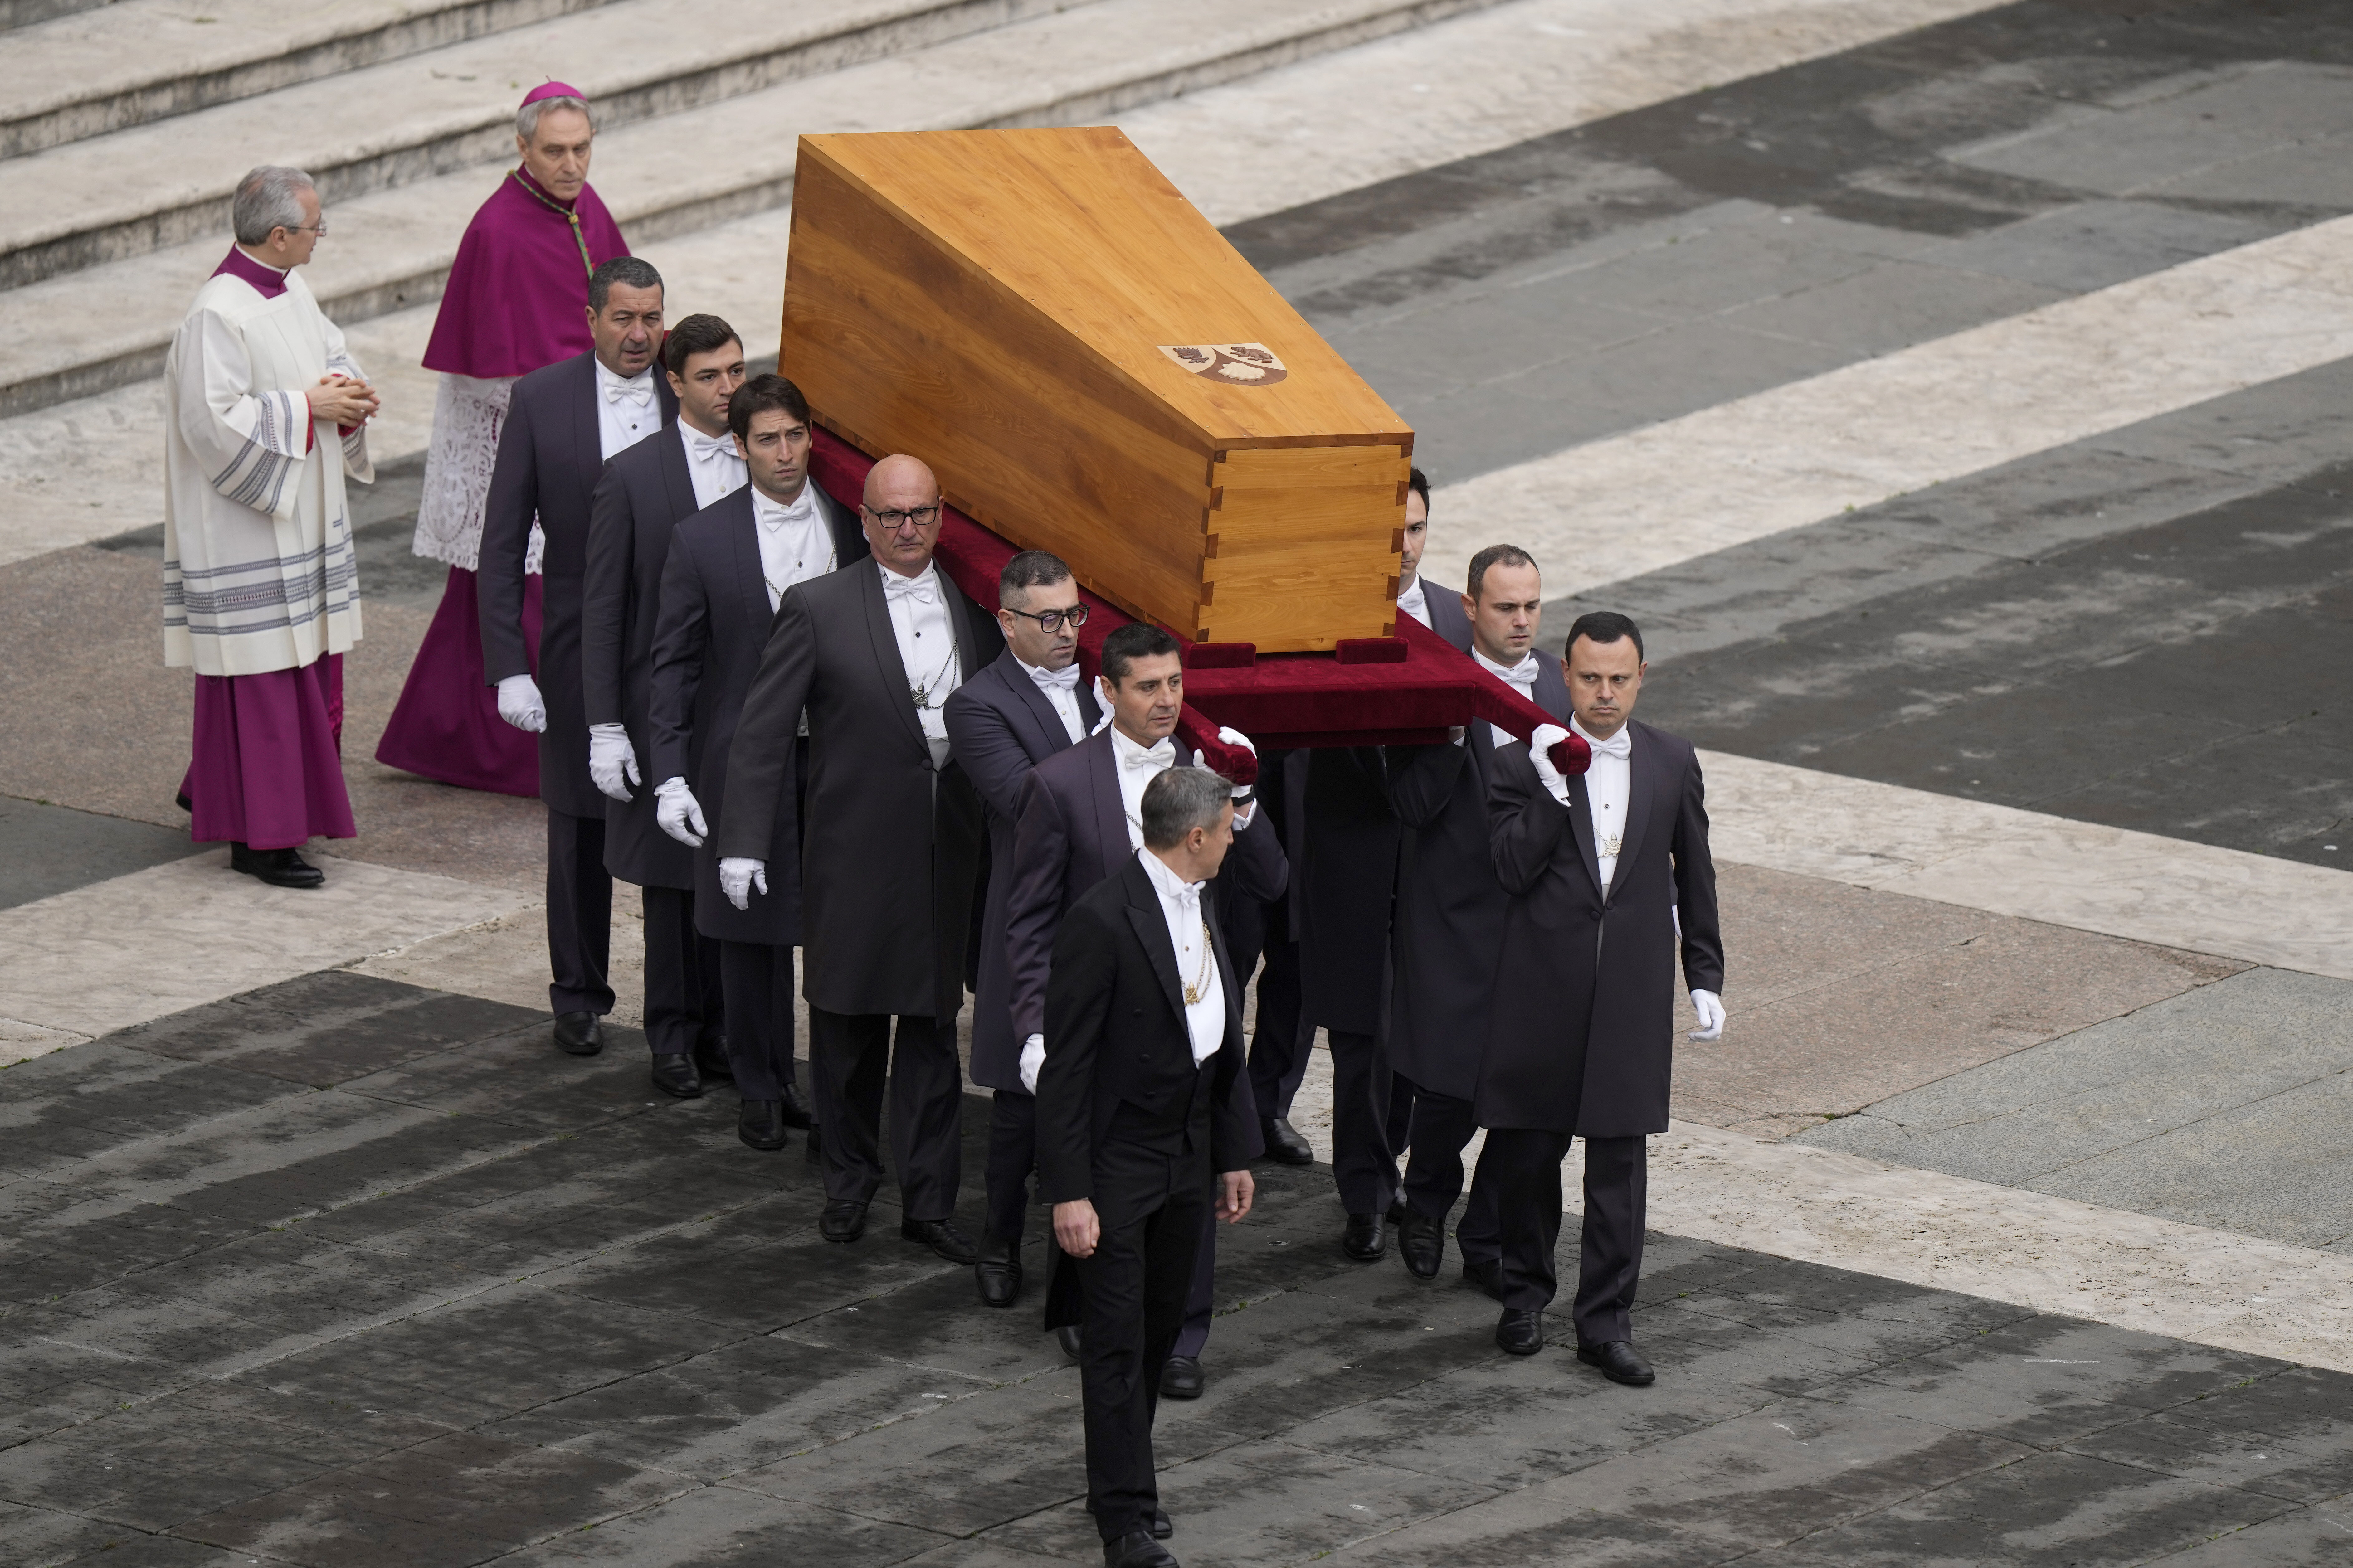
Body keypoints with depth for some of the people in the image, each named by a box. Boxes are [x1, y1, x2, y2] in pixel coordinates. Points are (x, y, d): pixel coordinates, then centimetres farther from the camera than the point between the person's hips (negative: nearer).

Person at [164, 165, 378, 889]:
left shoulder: (291, 292, 6)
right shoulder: (219, 314, -22)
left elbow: (333, 354, 19)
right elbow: (214, 421, -24)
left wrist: (348, 393, -3)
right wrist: (307, 408, -20)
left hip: (301, 517, 10)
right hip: (245, 526, -9)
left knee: (306, 661, 15)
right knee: (260, 667, -4)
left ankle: (214, 790, 30)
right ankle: (259, 835, 2)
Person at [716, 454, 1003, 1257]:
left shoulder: (976, 607, 6)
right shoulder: (818, 609, -4)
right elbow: (763, 733, -4)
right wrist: (744, 842, -10)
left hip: (950, 853, 2)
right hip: (855, 852, -2)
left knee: (934, 1025, 5)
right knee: (848, 1025, 9)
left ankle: (930, 1200, 11)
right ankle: (849, 1180, 26)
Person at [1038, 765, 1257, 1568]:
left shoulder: (1202, 907, 7)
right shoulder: (1101, 920, -19)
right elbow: (1066, 1063, -18)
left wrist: (1233, 1154, 15)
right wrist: (1068, 1191, -19)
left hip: (1187, 1160, 8)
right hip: (1116, 1161, -8)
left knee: (1160, 1329, 16)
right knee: (1118, 1339, -3)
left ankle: (1123, 1480, 30)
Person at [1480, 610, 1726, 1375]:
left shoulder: (1672, 762, 5)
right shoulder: (1522, 762, -4)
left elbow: (1694, 877, 12)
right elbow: (1512, 870, -12)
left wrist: (1706, 978, 12)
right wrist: (1552, 792, -23)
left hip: (1635, 988, 1)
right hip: (1543, 986, -1)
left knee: (1620, 1155, 0)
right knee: (1528, 1147, 8)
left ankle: (1605, 1319, 5)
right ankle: (1525, 1291, 28)